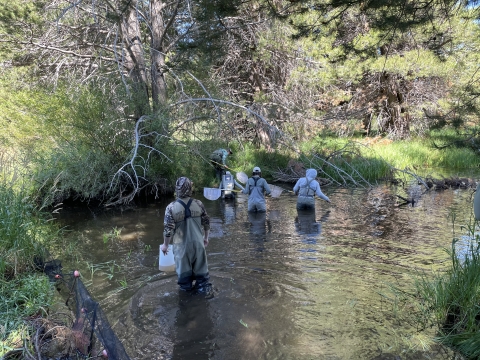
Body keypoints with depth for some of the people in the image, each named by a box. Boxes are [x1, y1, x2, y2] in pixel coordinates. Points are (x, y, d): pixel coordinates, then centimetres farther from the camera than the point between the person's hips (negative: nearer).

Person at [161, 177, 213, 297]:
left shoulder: (171, 207, -18)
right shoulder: (199, 204, -9)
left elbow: (168, 229, -15)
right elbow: (206, 223, 0)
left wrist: (165, 245, 0)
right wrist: (205, 237, 16)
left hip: (181, 244, -2)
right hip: (198, 242, 2)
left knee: (184, 267, 19)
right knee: (200, 266, 19)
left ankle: (186, 287, 36)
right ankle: (204, 286, 24)